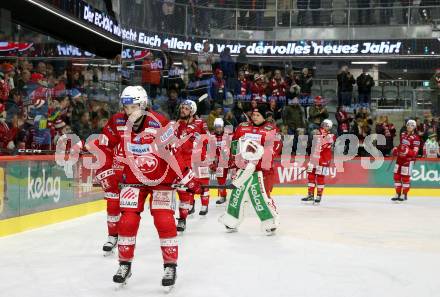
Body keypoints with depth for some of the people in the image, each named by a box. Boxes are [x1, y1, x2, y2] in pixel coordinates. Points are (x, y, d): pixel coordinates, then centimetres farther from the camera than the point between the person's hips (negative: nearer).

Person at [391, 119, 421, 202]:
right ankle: (398, 194, 17)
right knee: (397, 176, 7)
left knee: (405, 177, -3)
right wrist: (396, 149, 10)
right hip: (400, 158, 7)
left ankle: (404, 195, 9)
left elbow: (415, 153, -15)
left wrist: (407, 151, -30)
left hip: (408, 160, -7)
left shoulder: (415, 138, -11)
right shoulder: (403, 134, 11)